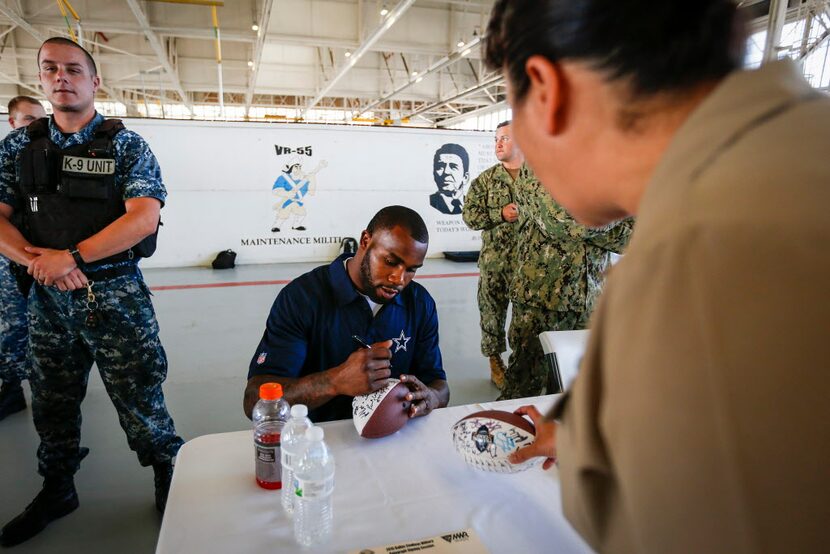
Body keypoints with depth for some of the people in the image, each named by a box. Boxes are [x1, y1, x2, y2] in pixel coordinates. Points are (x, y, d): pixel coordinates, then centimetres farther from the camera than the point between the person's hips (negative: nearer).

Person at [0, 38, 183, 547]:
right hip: (48, 298, 5)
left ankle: (168, 476, 25)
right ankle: (57, 491, 39)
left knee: (139, 397, 3)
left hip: (114, 295, -4)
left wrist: (71, 257, -20)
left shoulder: (126, 145, -4)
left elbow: (144, 218, -15)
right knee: (52, 402, 18)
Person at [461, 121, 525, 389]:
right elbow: (469, 215, -1)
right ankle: (495, 362, 24)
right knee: (493, 311, 7)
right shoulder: (485, 179, 4)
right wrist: (501, 214, -13)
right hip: (494, 259, 0)